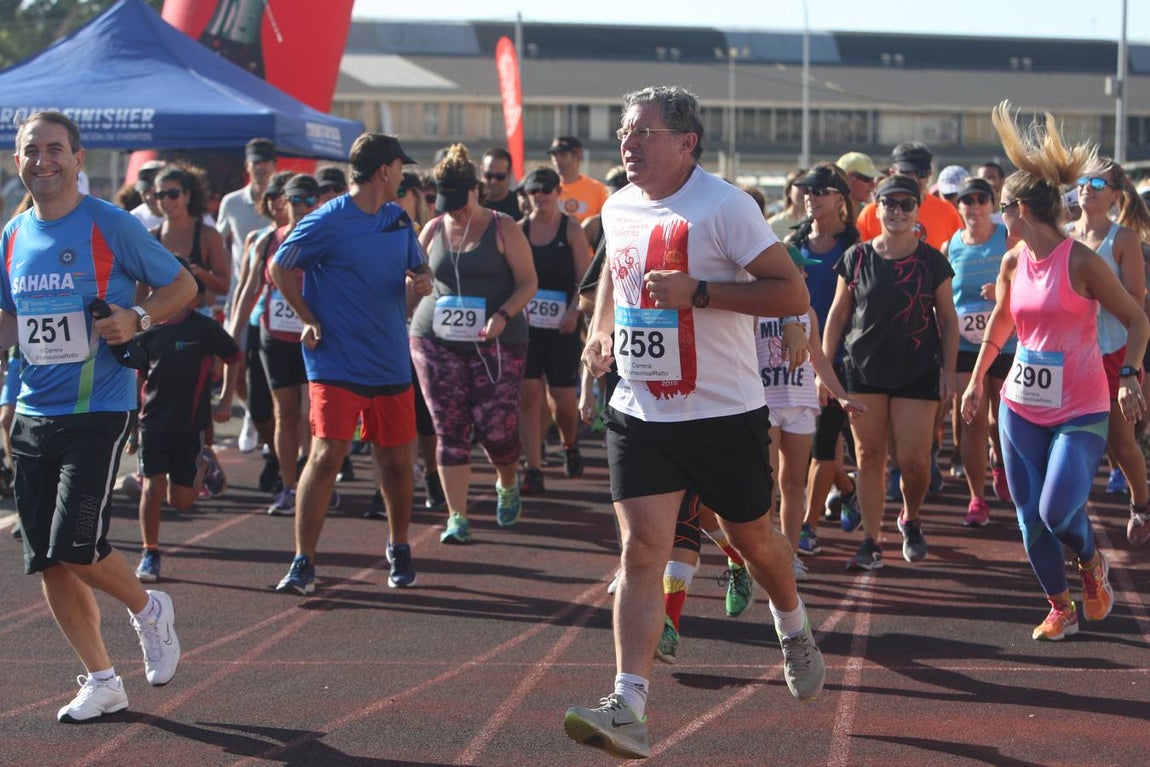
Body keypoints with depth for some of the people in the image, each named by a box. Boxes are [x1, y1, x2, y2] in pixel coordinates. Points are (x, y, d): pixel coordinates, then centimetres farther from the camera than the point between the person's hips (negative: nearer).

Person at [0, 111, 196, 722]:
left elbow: (182, 285, 1)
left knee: (74, 546, -16)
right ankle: (101, 682, 16)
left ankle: (147, 610, 14)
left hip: (99, 412, -6)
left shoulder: (111, 225, -6)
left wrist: (137, 318, -17)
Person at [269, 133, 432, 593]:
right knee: (326, 456, -14)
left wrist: (421, 283, -1)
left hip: (391, 365, 6)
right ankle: (303, 563, -7)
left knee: (396, 461, 11)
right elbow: (280, 268, -1)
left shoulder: (399, 219, 11)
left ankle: (399, 550, 31)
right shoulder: (327, 222, -9)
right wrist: (309, 320, -5)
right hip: (336, 363, -6)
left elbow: (418, 267, 23)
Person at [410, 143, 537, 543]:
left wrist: (503, 315, -17)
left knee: (495, 426, -5)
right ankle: (457, 517, 0)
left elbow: (528, 282, -3)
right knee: (449, 430, -3)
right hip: (436, 339, 3)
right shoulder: (433, 230, 9)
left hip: (496, 341, -3)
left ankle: (507, 484, 28)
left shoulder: (502, 229, -2)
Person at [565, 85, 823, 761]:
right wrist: (600, 330, 10)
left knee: (751, 536, 15)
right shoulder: (618, 209, 6)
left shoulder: (724, 206, -15)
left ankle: (794, 630, 47)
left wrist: (697, 291, -26)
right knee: (642, 551, -9)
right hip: (639, 414, 4)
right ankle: (629, 710, -17)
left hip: (726, 413, -4)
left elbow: (793, 294, -17)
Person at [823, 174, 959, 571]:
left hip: (918, 373, -1)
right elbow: (838, 315, 8)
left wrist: (948, 371, -1)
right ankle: (871, 542, 10)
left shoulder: (931, 261, -2)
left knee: (913, 460, -5)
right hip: (864, 370, 1)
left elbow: (948, 320, 5)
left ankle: (910, 520, 24)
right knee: (868, 458, 3)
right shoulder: (857, 258, 1)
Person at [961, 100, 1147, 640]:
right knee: (1030, 517, 4)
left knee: (1057, 511, -19)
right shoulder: (1013, 263, 4)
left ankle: (1091, 562, 15)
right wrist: (977, 380, 21)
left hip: (1080, 411, -6)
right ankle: (1061, 608, 22)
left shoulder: (1081, 262, -14)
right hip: (1021, 407, 6)